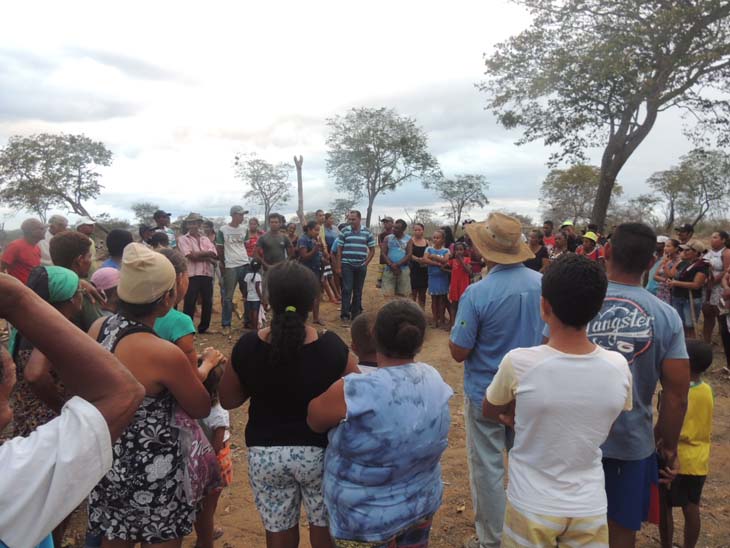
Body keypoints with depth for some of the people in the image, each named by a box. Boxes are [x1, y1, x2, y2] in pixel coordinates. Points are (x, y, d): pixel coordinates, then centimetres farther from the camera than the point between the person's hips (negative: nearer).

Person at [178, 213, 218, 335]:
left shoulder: (206, 240, 16)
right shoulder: (183, 239, 3)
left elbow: (214, 255, 0)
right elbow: (191, 256, -12)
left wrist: (198, 254, -10)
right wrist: (206, 255, -7)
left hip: (207, 274, 5)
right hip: (192, 275, -4)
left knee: (208, 302, 8)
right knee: (189, 303, -5)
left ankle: (204, 328, 22)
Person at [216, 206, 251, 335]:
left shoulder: (244, 229, 7)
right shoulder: (223, 230, -5)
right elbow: (219, 249, 2)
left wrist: (246, 257, 8)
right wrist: (223, 264, 5)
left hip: (245, 265, 5)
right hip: (230, 267, -4)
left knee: (248, 294, 11)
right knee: (228, 297, 0)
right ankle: (226, 325, 8)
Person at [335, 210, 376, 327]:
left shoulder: (367, 232, 3)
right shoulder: (344, 231, 1)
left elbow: (372, 249, 9)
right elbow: (339, 250, 3)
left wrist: (366, 263, 2)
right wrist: (338, 266, -2)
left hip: (361, 266, 2)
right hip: (347, 265, -1)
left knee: (358, 291, 9)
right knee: (347, 290, -5)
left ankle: (355, 315, 19)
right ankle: (345, 316, -2)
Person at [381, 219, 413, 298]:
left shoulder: (408, 239, 3)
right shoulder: (387, 238, 7)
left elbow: (409, 254, -6)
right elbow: (383, 253, 0)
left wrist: (397, 264, -15)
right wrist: (391, 265, -13)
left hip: (403, 269, -1)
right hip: (389, 269, 1)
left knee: (404, 294, 2)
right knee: (388, 294, -4)